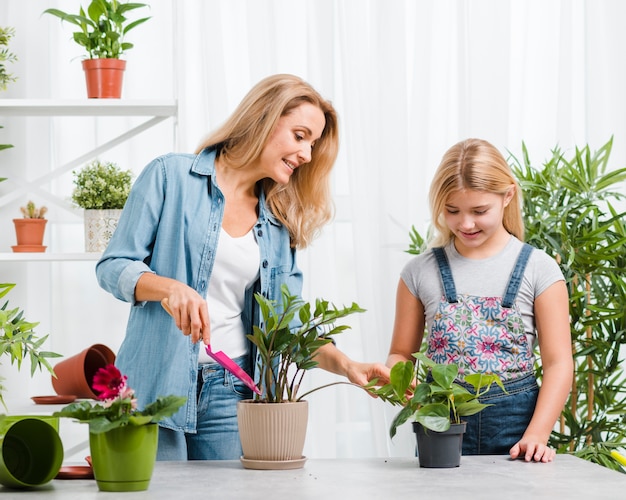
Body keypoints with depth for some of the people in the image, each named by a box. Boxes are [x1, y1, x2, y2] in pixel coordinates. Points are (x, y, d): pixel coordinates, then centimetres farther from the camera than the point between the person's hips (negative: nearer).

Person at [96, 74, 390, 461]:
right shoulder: (171, 176, -1)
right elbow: (113, 266, -3)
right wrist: (170, 287, -22)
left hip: (231, 393, 4)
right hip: (157, 385, -4)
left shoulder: (278, 222, 13)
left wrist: (346, 365, -4)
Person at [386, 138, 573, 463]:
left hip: (514, 419, -1)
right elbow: (401, 354, 11)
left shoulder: (538, 269, 0)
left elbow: (558, 363, -3)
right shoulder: (421, 271, 5)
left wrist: (536, 435, -14)